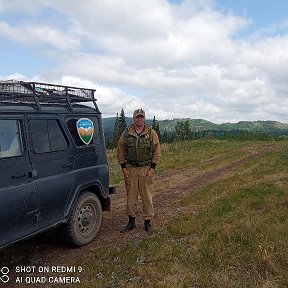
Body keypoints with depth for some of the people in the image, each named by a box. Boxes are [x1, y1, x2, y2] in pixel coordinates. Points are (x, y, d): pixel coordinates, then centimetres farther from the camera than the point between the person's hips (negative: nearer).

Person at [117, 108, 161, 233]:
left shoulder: (151, 133, 0)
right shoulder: (126, 133, 3)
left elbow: (156, 151, -1)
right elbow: (120, 151, 6)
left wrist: (152, 168, -7)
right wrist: (124, 168, -1)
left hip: (146, 170, -1)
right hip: (130, 169, 2)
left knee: (147, 197, 5)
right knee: (131, 197, 9)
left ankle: (147, 222, 19)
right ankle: (131, 222, 23)